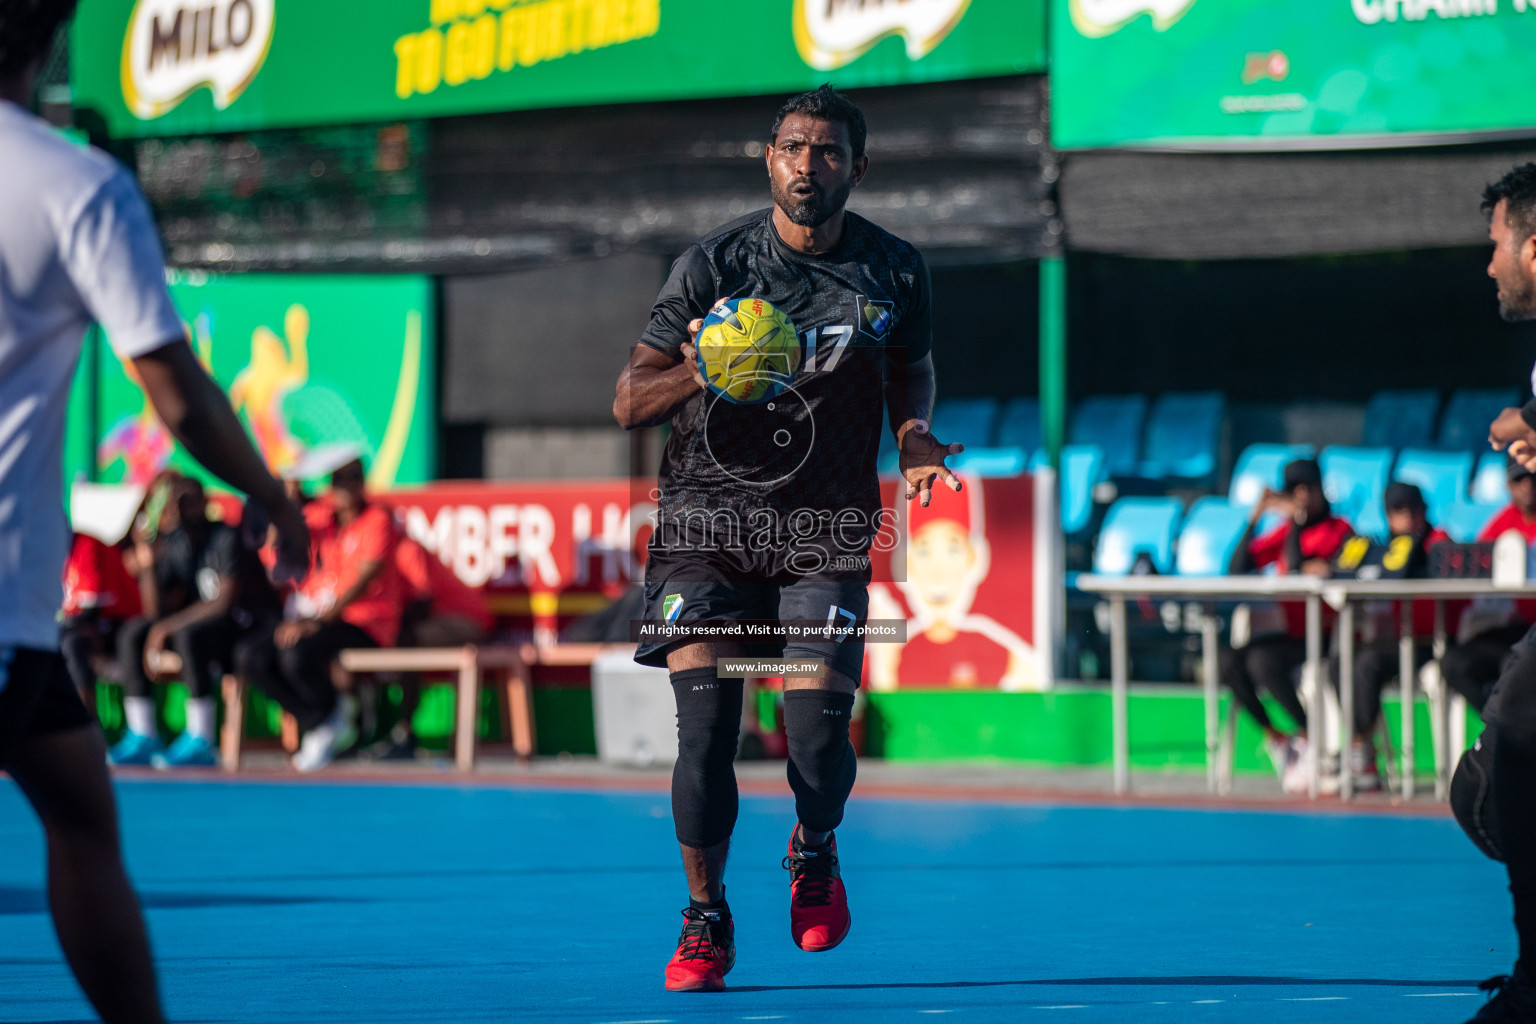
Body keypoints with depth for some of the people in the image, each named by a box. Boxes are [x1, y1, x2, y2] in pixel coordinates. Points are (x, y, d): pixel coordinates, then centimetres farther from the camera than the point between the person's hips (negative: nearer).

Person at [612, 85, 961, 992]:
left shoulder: (896, 272, 3)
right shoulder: (713, 263, -3)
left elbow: (911, 371, 21)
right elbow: (627, 403, -1)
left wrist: (915, 436, -1)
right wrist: (692, 376, -23)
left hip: (826, 532, 1)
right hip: (707, 518, -1)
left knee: (819, 735, -13)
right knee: (705, 727, -12)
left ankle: (814, 851, 23)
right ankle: (706, 921, 9)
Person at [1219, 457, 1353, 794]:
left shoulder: (1337, 529, -3)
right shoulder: (1285, 531, 15)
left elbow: (1297, 569, -17)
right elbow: (1237, 569, 5)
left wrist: (1296, 519, -12)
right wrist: (1255, 517, -1)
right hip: (1292, 634, 6)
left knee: (1263, 659, -31)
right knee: (1228, 659, -18)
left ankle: (1308, 739, -14)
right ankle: (1275, 738, -6)